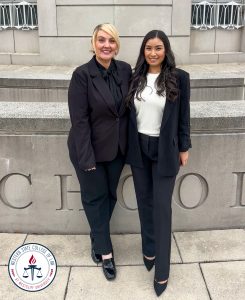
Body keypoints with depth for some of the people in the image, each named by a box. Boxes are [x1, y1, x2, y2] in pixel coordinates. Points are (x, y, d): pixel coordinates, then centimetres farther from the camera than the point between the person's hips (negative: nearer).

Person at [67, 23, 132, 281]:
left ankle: (97, 239, 40)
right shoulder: (82, 74, -15)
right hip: (91, 148, -4)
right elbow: (79, 119, -17)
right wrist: (87, 157, -19)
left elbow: (129, 108, 5)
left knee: (110, 195, 16)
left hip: (117, 148, 5)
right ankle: (105, 251, 27)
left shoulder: (125, 70, -1)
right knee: (95, 198, 11)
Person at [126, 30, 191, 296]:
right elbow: (130, 113, 7)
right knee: (144, 201, 14)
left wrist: (184, 148, 0)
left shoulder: (179, 78, -5)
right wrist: (128, 145, 7)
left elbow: (183, 116, -2)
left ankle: (162, 268, 13)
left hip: (164, 150, -3)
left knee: (162, 206, 0)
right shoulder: (135, 77, 3)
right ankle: (149, 249, 35)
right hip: (138, 147, 4)